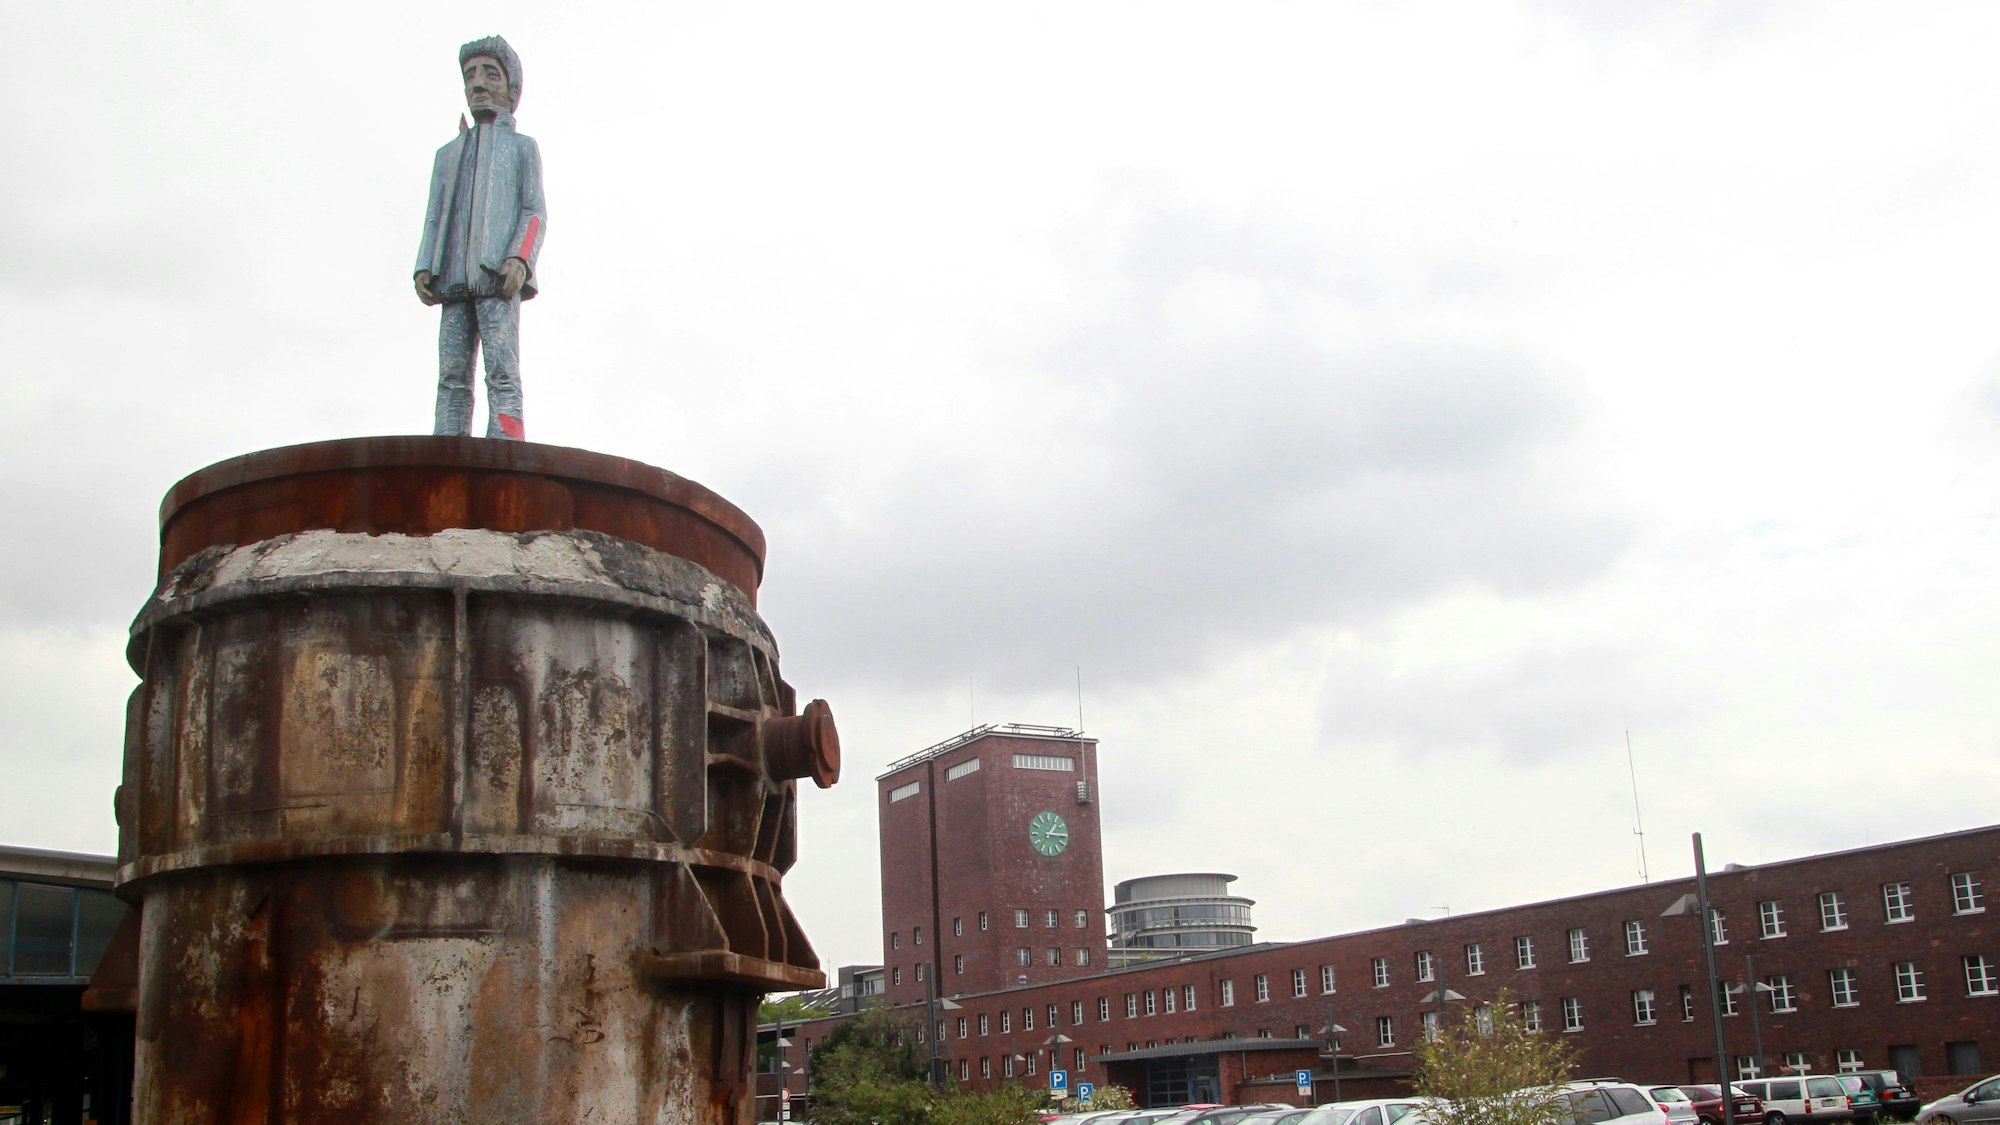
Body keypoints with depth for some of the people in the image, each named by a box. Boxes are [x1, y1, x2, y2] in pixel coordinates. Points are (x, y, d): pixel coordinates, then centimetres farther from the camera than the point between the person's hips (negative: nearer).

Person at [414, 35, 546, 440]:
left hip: (498, 275, -4)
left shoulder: (522, 147, 21)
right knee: (452, 374, -8)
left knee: (502, 370, -17)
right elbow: (434, 219, 23)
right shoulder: (448, 154, 32)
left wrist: (519, 259, -12)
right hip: (454, 279, 4)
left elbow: (535, 212, 8)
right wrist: (424, 268, 5)